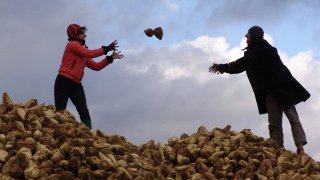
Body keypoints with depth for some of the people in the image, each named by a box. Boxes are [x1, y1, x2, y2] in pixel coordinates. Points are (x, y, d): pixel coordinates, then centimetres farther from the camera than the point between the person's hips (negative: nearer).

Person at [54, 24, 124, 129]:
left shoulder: (82, 52, 20)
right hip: (64, 82, -7)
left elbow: (96, 66, 18)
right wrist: (107, 49, -5)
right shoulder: (72, 45, -2)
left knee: (84, 111, -8)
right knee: (60, 112, -8)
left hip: (76, 84, 7)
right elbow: (90, 54, -12)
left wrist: (110, 58, 11)